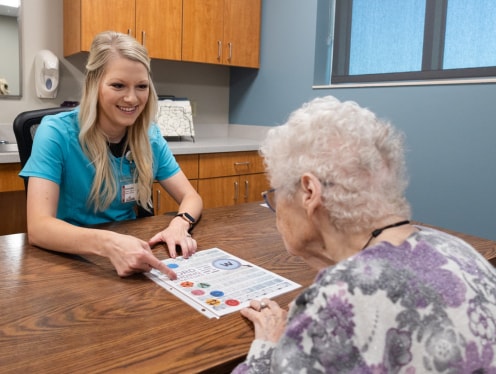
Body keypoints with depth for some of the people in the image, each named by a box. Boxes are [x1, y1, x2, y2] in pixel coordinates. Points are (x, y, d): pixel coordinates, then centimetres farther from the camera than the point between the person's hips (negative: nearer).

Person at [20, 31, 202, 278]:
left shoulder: (149, 136, -2)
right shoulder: (57, 132, -14)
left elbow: (190, 197, -1)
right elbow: (38, 226, -23)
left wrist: (180, 224, -23)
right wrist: (108, 244, -40)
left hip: (130, 256, 3)